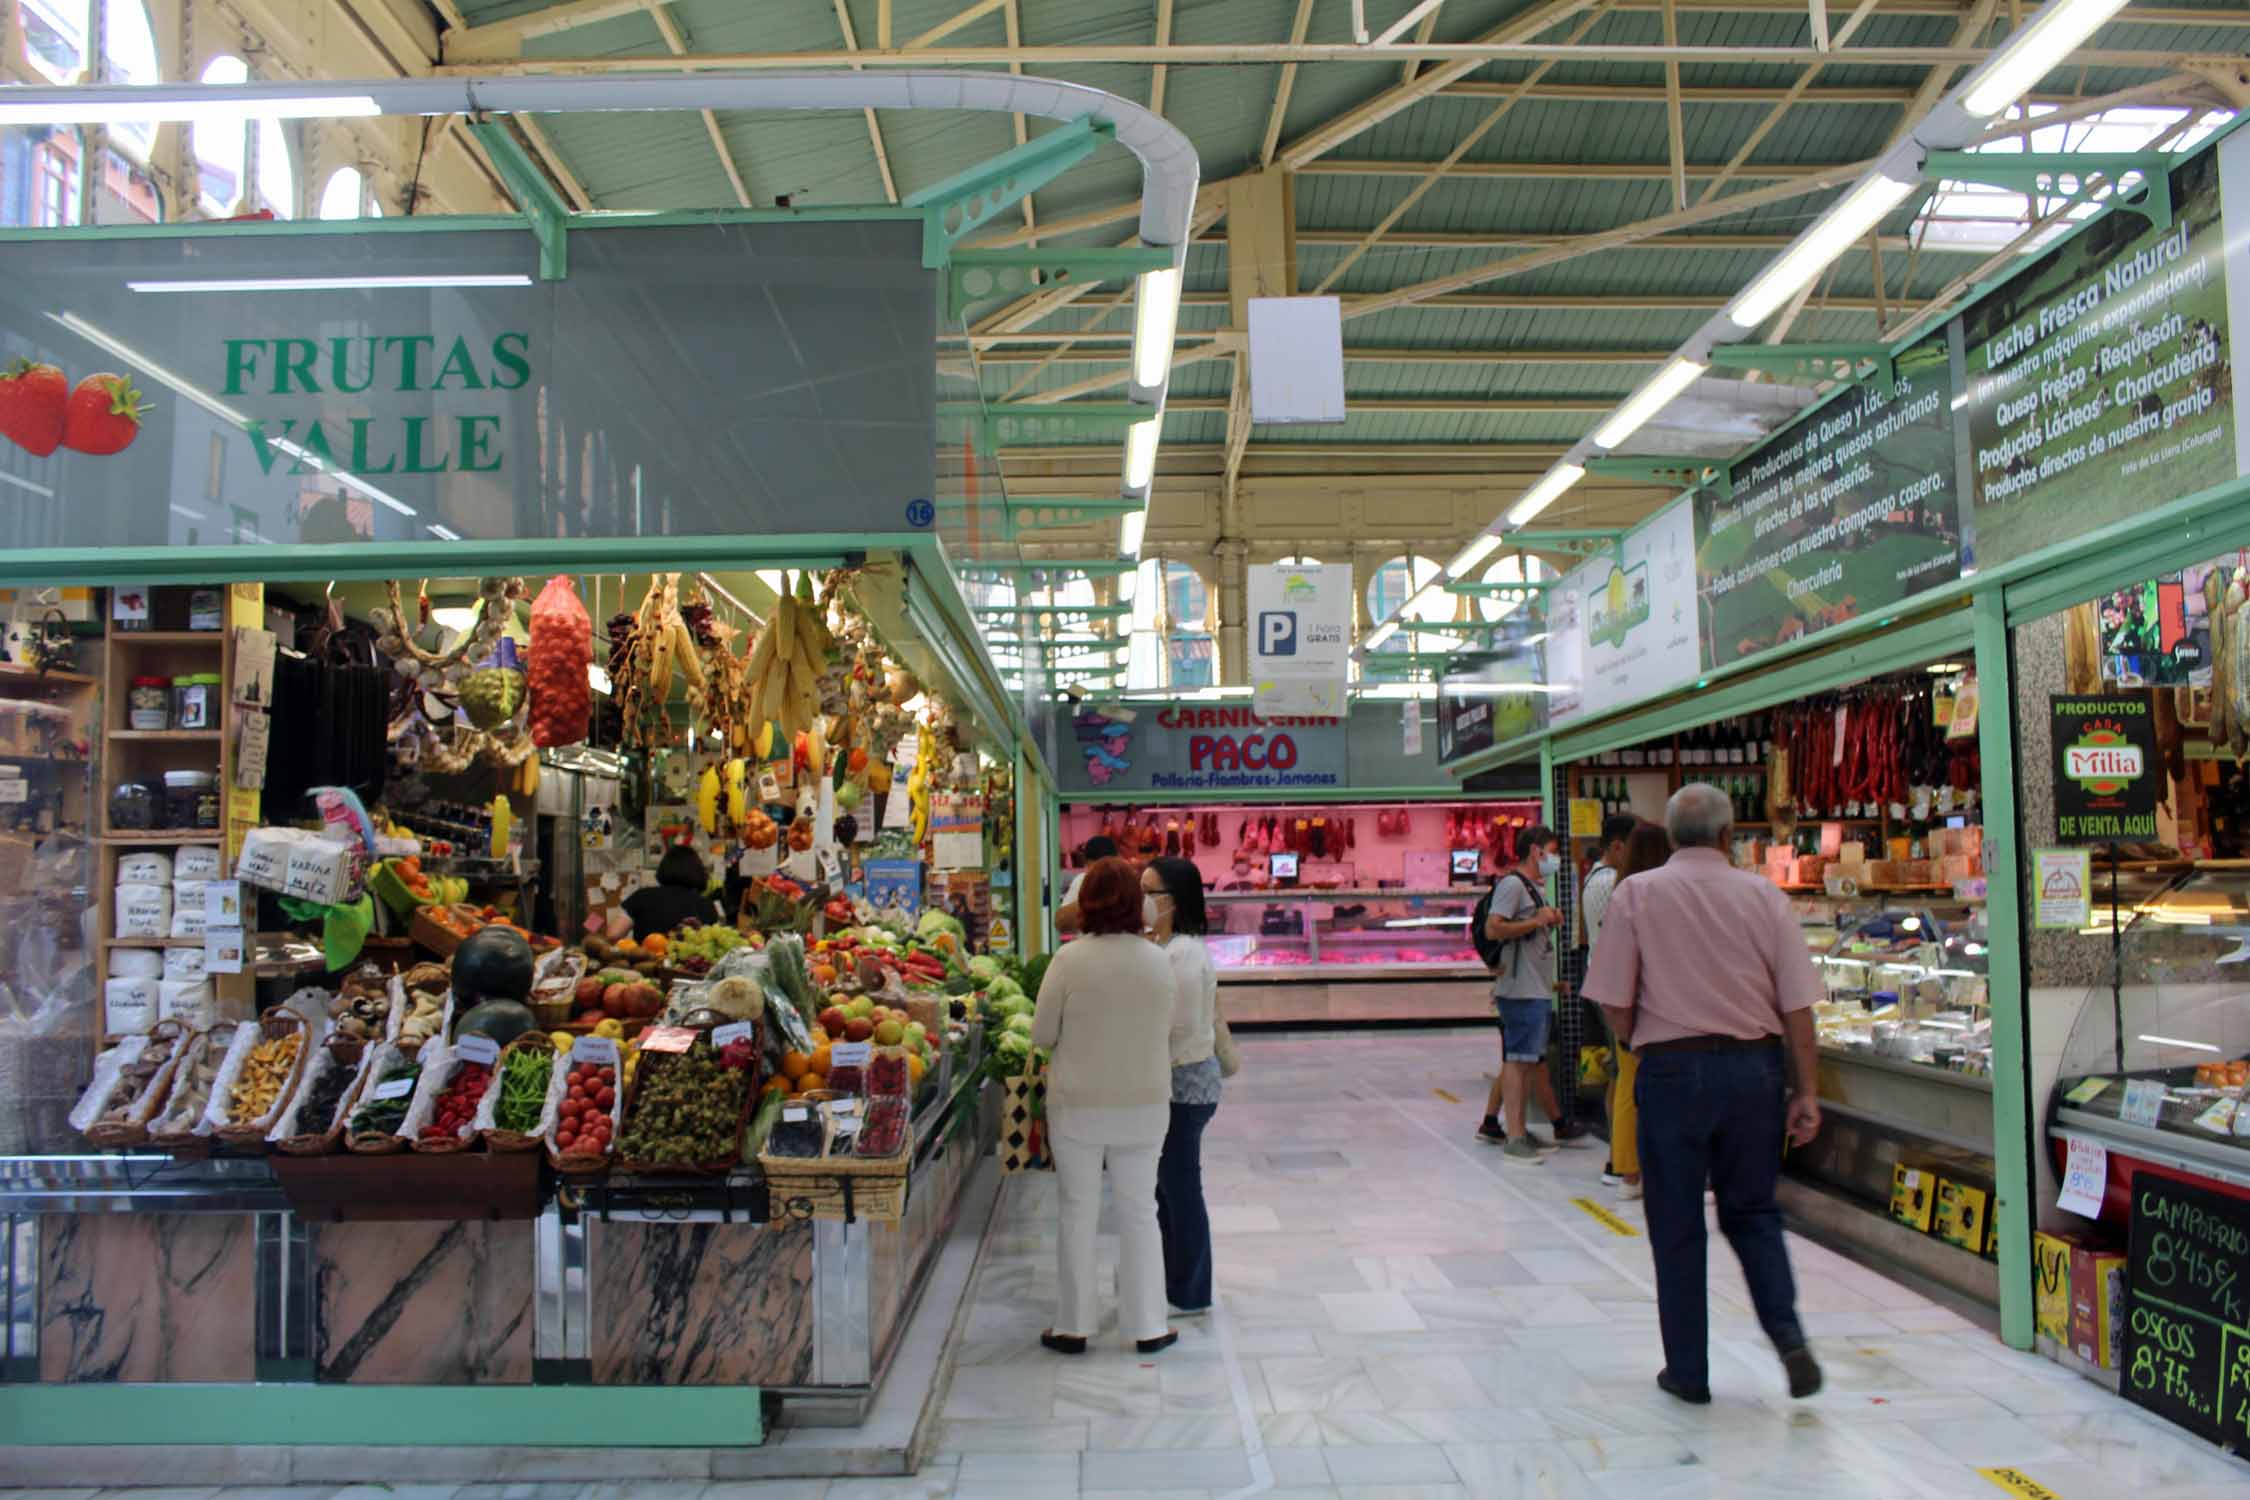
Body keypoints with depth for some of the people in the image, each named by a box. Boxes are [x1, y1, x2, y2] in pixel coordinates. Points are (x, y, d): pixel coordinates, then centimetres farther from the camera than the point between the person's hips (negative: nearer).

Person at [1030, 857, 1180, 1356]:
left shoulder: (1071, 958, -14)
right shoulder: (1159, 960, -6)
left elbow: (1042, 1034, -7)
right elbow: (1167, 1031, 4)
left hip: (1078, 1104, -2)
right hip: (1145, 1103, 2)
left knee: (1078, 1212, 11)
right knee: (1140, 1212, 14)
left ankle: (1073, 1327, 20)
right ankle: (1147, 1327, 21)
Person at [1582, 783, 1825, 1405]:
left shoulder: (1636, 894, -5)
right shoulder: (1764, 896, 1)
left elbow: (1614, 1005, -6)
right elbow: (1798, 1008, 0)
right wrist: (1805, 1092, 7)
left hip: (1673, 1069, -2)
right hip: (1756, 1067, 2)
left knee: (1677, 1227, 9)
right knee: (1752, 1213, 19)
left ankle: (1688, 1371, 16)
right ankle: (1788, 1335, 2)